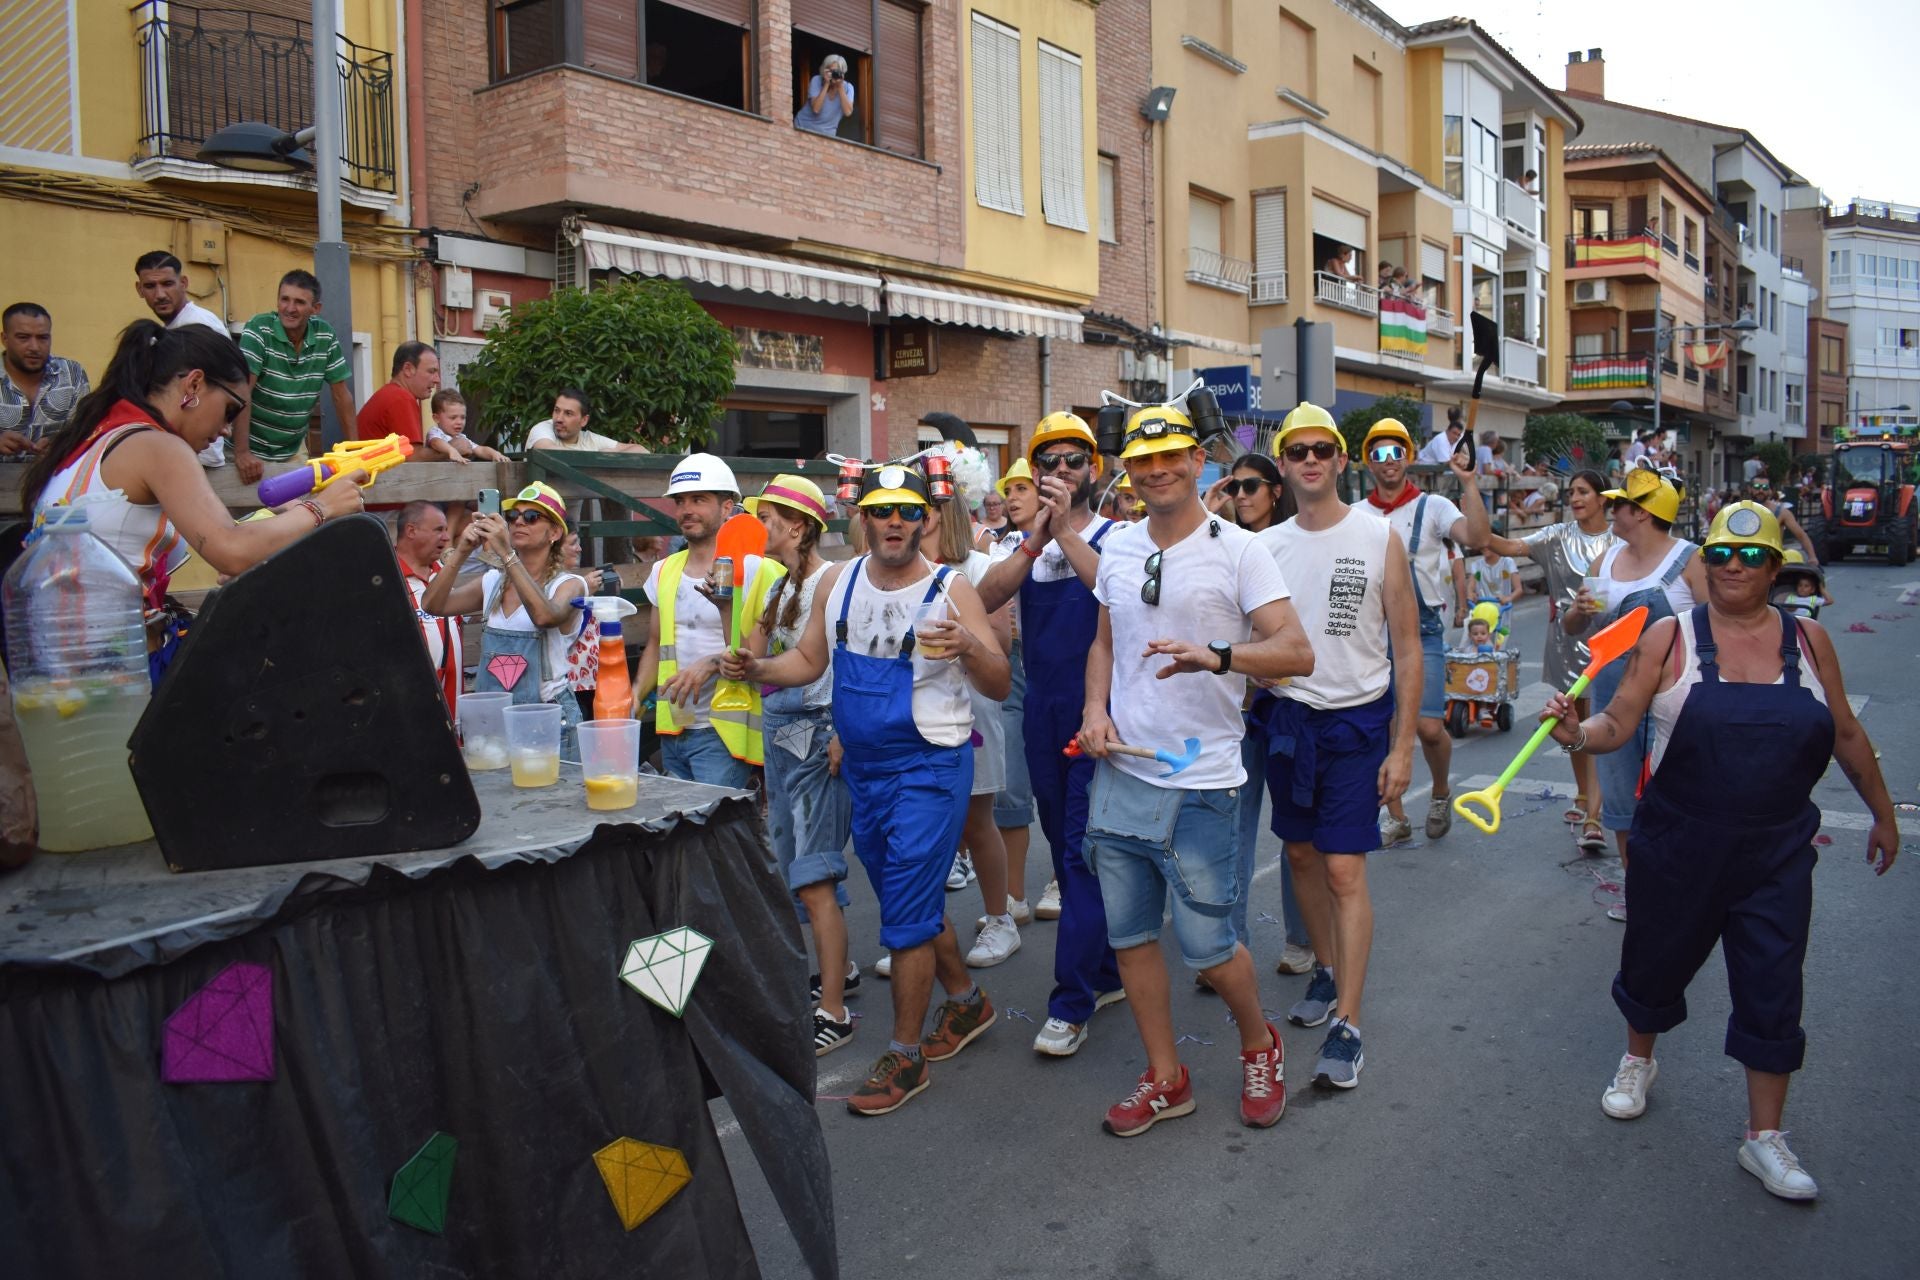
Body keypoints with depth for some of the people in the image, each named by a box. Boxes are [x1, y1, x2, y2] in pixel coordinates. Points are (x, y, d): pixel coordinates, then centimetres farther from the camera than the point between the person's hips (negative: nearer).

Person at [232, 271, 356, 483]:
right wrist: (242, 452, -30)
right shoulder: (258, 329, -16)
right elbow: (242, 391, -22)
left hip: (294, 448, 4)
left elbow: (341, 393, 3)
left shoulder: (325, 336, -3)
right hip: (253, 446, -4)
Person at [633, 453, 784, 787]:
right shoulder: (664, 571, 12)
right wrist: (635, 694, 6)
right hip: (672, 730, 7)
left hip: (724, 734, -7)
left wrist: (713, 663, -23)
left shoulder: (756, 570, -9)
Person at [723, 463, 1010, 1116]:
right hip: (862, 767, 6)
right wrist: (757, 669, -6)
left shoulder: (950, 589, -13)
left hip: (928, 768, -6)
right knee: (915, 898, 19)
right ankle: (965, 1001, 41)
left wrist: (969, 647, -36)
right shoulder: (837, 582, 3)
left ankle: (904, 1055, 12)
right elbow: (808, 659, 13)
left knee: (906, 913, -3)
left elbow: (1000, 687, -15)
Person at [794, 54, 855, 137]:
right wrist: (826, 84, -24)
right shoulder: (816, 80, -11)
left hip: (827, 133, 1)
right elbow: (816, 109, -24)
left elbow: (848, 112, -22)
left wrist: (840, 87, -23)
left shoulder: (847, 87, -7)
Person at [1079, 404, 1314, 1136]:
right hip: (1119, 774, 6)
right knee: (1130, 934, 11)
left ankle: (1259, 1045, 31)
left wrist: (1215, 656, -31)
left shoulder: (1236, 550, -8)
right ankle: (1166, 1079, 28)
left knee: (1206, 945, 1)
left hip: (1199, 783, -5)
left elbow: (1296, 653, -15)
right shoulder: (1116, 551, 9)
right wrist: (1095, 707, 1)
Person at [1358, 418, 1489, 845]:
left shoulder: (1432, 507, -1)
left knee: (1429, 728, -8)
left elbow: (1477, 538, -17)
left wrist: (1468, 483, -22)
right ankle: (1397, 819, 19)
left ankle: (1441, 793, 23)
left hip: (1421, 630, -3)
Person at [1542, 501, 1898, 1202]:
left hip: (1776, 855, 1)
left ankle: (1764, 1136, 18)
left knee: (1773, 992, 4)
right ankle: (1639, 1058, 45)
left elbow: (1845, 735, 12)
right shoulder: (1670, 637, -6)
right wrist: (1577, 731, -30)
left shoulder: (1806, 638, 2)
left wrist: (1882, 812, 18)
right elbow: (1618, 723, -10)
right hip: (1679, 848, -1)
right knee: (1657, 961, 16)